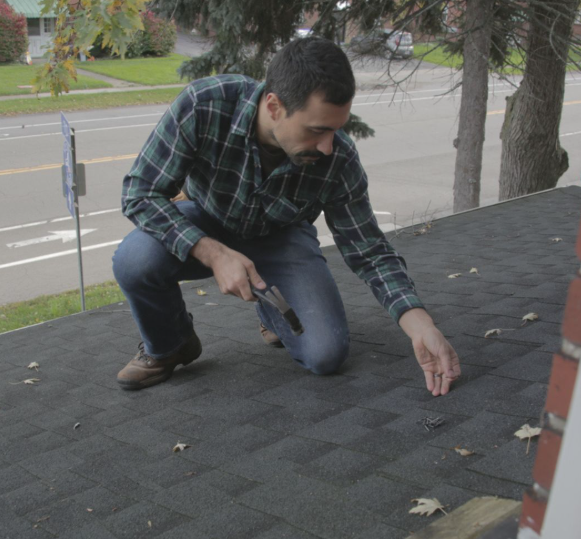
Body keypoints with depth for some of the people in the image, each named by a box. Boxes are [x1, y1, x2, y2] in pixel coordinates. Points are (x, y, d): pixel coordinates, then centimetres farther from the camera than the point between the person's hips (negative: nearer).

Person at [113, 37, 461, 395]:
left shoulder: (339, 161, -27)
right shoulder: (204, 105, -34)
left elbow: (370, 252, -16)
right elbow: (141, 193, -27)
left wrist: (420, 326, -31)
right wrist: (214, 254, -40)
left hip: (280, 236, 1)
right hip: (203, 226, -1)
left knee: (326, 354, -17)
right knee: (135, 260, -33)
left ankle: (273, 311, 19)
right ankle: (168, 346, 0)